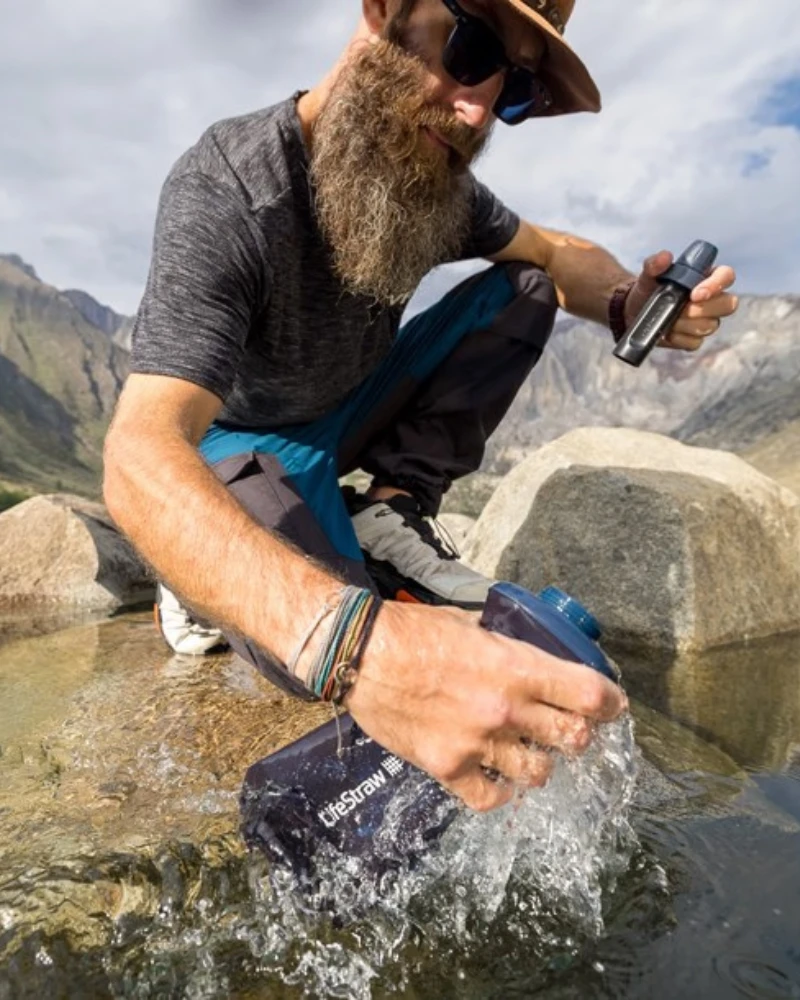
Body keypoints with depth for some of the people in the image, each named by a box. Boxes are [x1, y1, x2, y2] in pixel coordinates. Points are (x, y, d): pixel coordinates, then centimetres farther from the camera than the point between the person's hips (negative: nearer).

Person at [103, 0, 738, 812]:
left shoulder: (429, 169, -10)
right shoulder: (226, 193, -31)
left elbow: (558, 256, 3)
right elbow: (139, 464, -43)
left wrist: (628, 302, -23)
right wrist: (350, 645, -61)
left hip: (346, 412, 6)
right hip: (241, 445, -5)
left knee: (523, 292, -7)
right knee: (353, 661, -31)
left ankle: (388, 515, -11)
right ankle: (208, 577, 0)